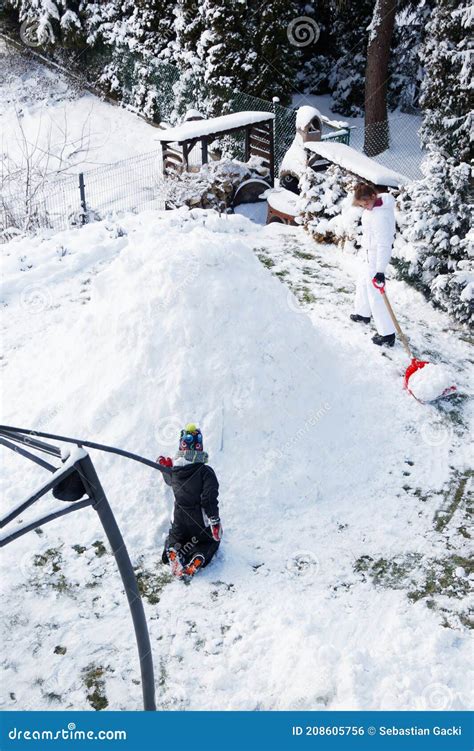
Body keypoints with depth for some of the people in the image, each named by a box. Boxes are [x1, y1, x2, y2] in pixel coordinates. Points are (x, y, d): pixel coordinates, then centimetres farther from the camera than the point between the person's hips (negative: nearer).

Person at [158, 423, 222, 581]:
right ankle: (194, 563, -6)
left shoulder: (173, 471, -7)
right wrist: (215, 522, -17)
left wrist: (166, 467, 38)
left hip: (180, 522, 4)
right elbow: (210, 499, -25)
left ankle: (172, 552, -2)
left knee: (174, 537, 34)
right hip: (201, 524, -3)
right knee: (211, 540, 25)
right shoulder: (205, 472, -22)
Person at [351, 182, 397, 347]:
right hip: (370, 253, 10)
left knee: (375, 294, -5)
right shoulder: (380, 200, -3)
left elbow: (384, 244, -32)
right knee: (363, 283, 28)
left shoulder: (380, 216, -32)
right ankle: (363, 314, 51)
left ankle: (387, 334, 0)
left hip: (375, 256, -10)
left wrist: (380, 270, -32)